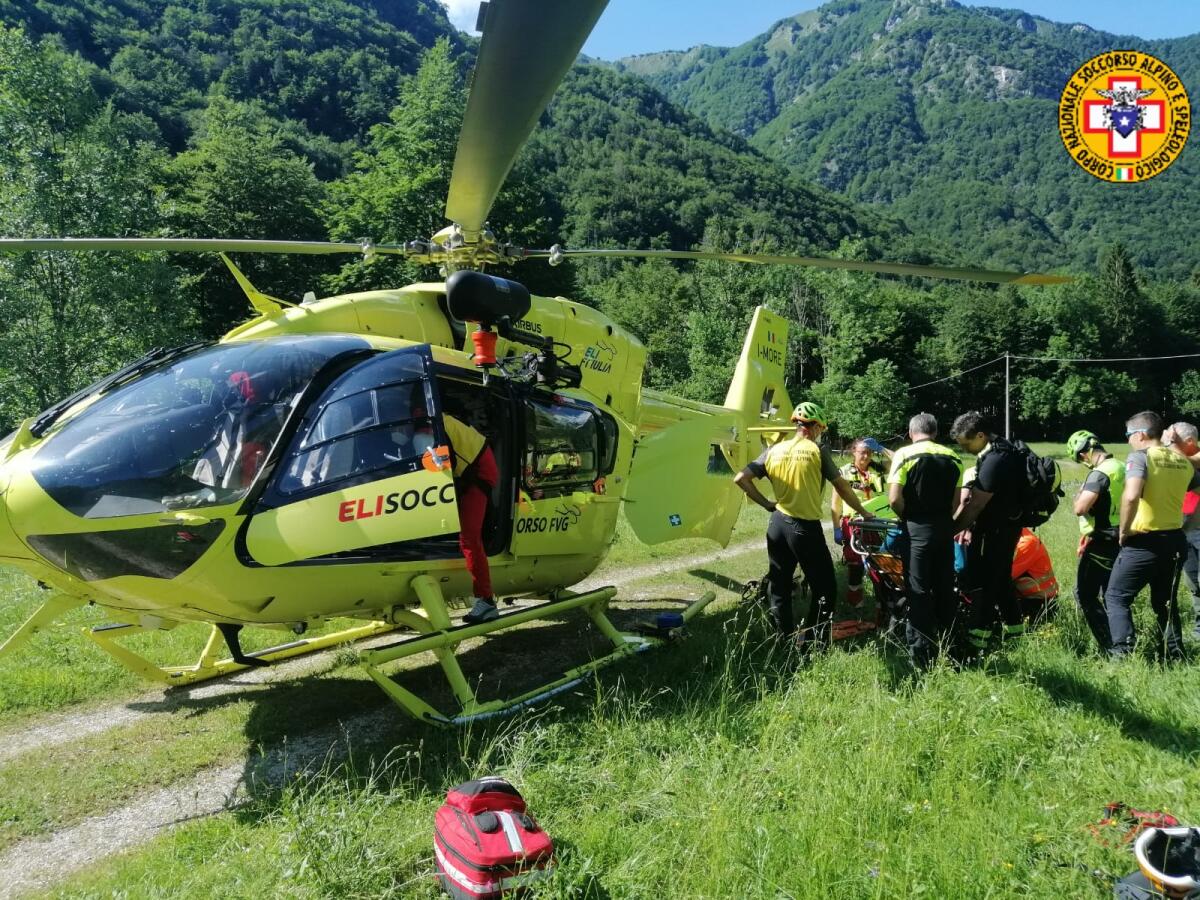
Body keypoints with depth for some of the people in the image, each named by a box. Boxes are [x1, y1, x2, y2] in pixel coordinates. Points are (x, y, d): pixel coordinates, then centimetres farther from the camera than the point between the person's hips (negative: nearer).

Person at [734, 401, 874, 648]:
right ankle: (809, 645, 9)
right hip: (806, 528, -5)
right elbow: (842, 487, -2)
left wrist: (765, 504, 7)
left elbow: (741, 478, 0)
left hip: (777, 525, 5)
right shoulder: (817, 450, -7)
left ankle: (784, 642, 23)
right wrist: (863, 512, 12)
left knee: (778, 588, 15)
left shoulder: (774, 450, 4)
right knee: (825, 589, 8)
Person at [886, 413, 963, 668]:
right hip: (944, 528, 4)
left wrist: (906, 516, 4)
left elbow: (894, 498, -14)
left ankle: (922, 654, 1)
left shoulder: (904, 455, -8)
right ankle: (946, 646, 25)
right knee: (945, 590, 14)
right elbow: (956, 501, 4)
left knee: (919, 592, 0)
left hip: (917, 530, -4)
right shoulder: (952, 457, 6)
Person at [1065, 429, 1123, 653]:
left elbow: (1080, 508, -24)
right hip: (1118, 540, 9)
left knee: (1085, 595, -1)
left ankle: (1110, 646, -3)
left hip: (1100, 543, -9)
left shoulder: (1099, 474, -19)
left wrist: (1080, 494, -6)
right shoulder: (1122, 468, 9)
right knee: (1111, 595, 17)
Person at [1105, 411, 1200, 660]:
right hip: (1175, 540, 7)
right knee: (1166, 602, 21)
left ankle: (1123, 653, -6)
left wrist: (1124, 530, -17)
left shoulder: (1139, 456, -14)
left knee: (1117, 597, 5)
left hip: (1144, 542, -7)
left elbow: (1131, 495, -29)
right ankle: (1174, 656, 23)